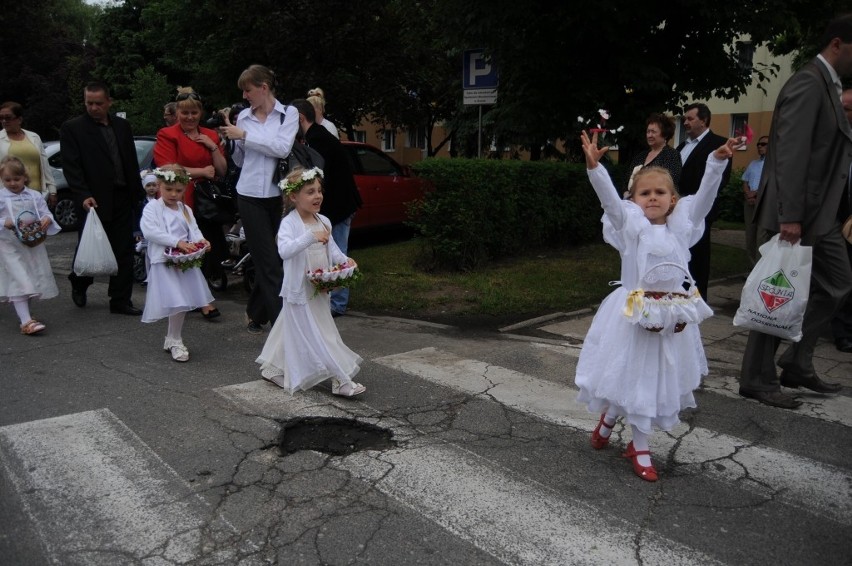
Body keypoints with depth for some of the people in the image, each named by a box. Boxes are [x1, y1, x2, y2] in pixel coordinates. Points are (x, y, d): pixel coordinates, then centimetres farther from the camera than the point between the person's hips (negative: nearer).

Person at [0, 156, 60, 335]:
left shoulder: (35, 196, 6)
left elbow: (45, 212, 4)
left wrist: (46, 220, -18)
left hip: (33, 245, 4)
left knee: (32, 280, 13)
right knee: (19, 283, -10)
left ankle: (25, 314, 33)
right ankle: (26, 321, -15)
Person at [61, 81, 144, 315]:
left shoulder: (122, 126, 12)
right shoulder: (72, 128, -2)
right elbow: (71, 166, -9)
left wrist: (137, 193, 8)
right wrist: (83, 195, -20)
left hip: (122, 200, 4)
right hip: (94, 201, -4)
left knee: (124, 252, 4)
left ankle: (121, 301, 11)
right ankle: (79, 283, 37)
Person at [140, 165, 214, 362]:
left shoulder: (185, 210, 15)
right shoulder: (152, 208, -5)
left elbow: (194, 231, 7)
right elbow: (151, 231, -18)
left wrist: (201, 241, -17)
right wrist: (178, 242, -25)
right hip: (163, 262, -6)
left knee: (184, 301, 9)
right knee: (177, 302, -10)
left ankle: (173, 339, 26)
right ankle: (175, 341, 7)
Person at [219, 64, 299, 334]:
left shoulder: (289, 114, 3)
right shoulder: (243, 116, 8)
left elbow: (282, 148, -14)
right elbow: (240, 160, 16)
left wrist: (244, 135, -11)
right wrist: (231, 138, -1)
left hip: (277, 195, 0)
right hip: (250, 195, 0)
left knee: (264, 258, 10)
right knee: (268, 260, -5)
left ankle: (256, 313, 26)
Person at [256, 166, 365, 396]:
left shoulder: (324, 221, 7)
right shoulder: (289, 223, -16)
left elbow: (331, 248, 16)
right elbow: (284, 250, -32)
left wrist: (344, 260, -3)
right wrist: (311, 237, -40)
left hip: (320, 289, 8)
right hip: (299, 290, -7)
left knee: (292, 331, 19)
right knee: (316, 337, -2)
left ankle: (272, 368, 36)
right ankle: (341, 380, 2)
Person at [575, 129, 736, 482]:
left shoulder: (682, 225, 4)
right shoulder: (630, 224, -4)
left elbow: (705, 195, -4)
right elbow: (608, 197, -18)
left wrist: (717, 161, -16)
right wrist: (594, 165, -31)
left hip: (673, 313, 4)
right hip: (635, 313, -4)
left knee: (657, 380, 13)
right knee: (633, 377, 6)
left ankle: (608, 420, 35)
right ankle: (641, 449, 28)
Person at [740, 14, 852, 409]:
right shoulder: (808, 83, -13)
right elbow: (791, 153, -22)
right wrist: (789, 216, -26)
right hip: (798, 214, -10)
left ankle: (797, 363, 23)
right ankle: (757, 380, 8)